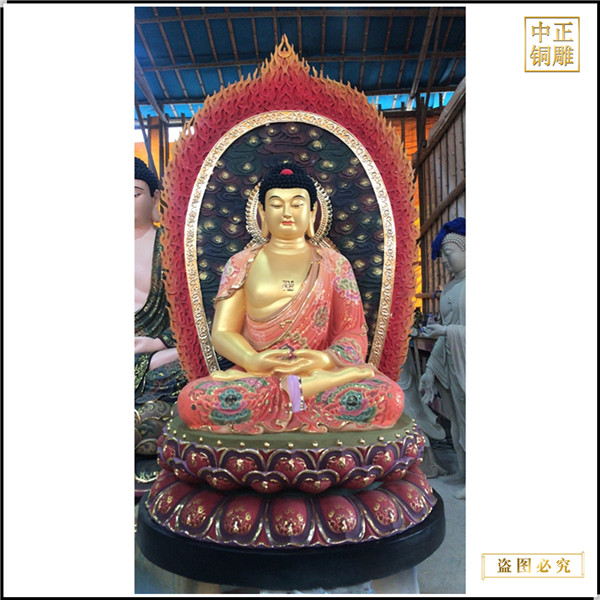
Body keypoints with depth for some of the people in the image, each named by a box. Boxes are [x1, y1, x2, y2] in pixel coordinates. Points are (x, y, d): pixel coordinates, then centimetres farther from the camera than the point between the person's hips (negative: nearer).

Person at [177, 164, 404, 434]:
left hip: (321, 370, 0)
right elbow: (222, 331, 4)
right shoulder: (242, 264, 14)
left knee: (388, 399, -29)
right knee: (192, 400, -30)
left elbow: (354, 331, 5)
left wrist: (327, 360, -18)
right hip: (256, 374, 1)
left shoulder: (333, 263, 13)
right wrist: (253, 361, -18)